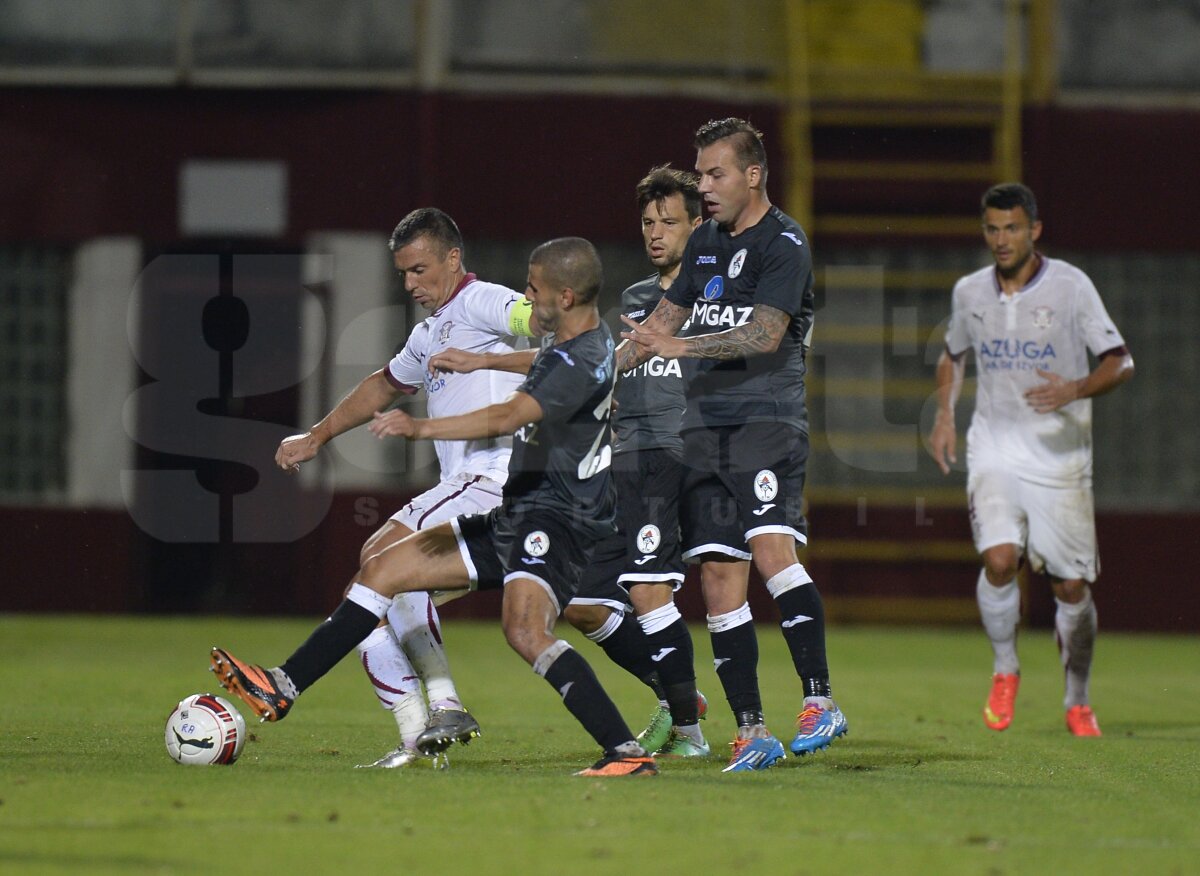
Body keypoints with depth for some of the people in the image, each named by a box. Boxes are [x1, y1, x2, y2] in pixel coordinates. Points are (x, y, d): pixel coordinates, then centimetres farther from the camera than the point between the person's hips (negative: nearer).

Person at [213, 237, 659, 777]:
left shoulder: (582, 362, -20)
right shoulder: (566, 344, 13)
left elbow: (508, 417, -33)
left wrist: (421, 428, -38)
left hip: (557, 518, -11)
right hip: (515, 516, 11)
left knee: (523, 627, -35)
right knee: (384, 570, 8)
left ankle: (627, 753, -33)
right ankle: (282, 690, 13)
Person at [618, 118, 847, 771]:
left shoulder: (784, 244, -5)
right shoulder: (705, 242, 19)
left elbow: (765, 335, -17)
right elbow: (665, 318, 30)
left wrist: (676, 346, -20)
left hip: (767, 421, -7)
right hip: (704, 427, 7)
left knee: (771, 550, -25)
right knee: (718, 576, 0)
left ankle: (819, 701, -22)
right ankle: (751, 733, 3)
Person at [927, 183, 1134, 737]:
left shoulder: (1070, 286, -5)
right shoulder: (970, 292, 6)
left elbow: (1120, 362, -5)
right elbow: (953, 355, 26)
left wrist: (1075, 390, -24)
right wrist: (944, 415, 10)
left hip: (1060, 457, -2)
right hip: (994, 451, 2)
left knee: (1072, 586, 0)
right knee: (999, 559, -21)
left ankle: (1078, 702, 20)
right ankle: (1005, 670, 3)